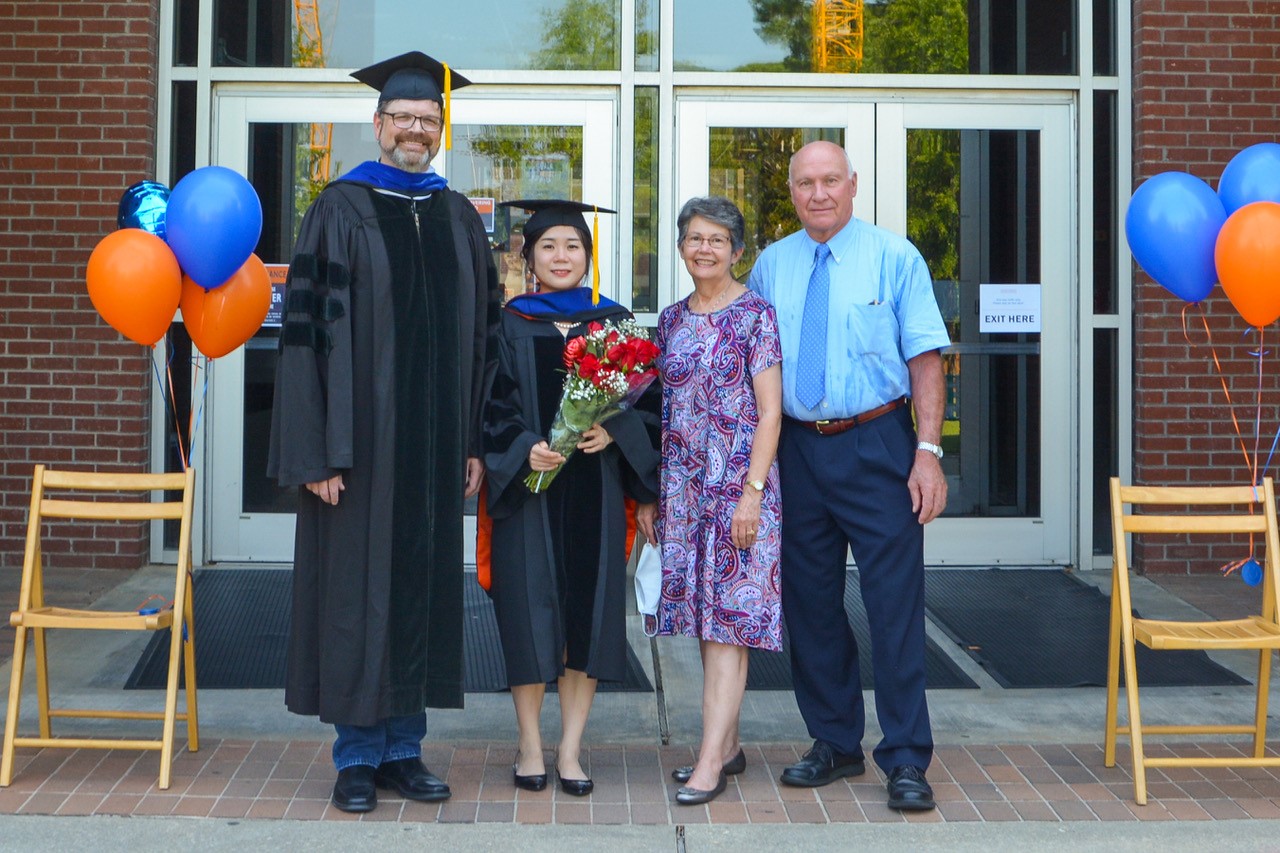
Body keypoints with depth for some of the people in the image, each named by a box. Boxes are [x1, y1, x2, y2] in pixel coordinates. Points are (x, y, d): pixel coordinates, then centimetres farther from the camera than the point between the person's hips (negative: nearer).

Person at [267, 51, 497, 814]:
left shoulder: (460, 219, 12)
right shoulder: (342, 210, -1)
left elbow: (483, 335, 12)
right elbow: (310, 328, -6)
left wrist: (477, 443, 5)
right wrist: (318, 450, -13)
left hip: (435, 441, 4)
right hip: (361, 436, -4)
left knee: (422, 584, 8)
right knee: (356, 587, 1)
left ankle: (404, 749, 19)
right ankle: (358, 757, 13)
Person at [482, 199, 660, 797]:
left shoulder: (615, 323, 10)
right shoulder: (508, 327, 5)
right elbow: (492, 407, 0)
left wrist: (613, 432, -13)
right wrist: (524, 450, -17)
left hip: (595, 493, 2)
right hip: (527, 489, -1)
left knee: (588, 613, 2)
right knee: (530, 613, 0)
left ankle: (571, 749, 11)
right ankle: (530, 745, 14)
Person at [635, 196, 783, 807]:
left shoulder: (756, 315, -4)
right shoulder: (672, 320, 13)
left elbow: (770, 413, -8)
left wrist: (752, 492, -16)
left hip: (739, 483, -6)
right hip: (683, 485, 6)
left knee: (728, 618, -8)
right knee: (707, 618, 9)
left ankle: (711, 760, -8)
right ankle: (728, 743, 19)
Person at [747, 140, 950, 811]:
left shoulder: (894, 258, -1)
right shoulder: (771, 266, 9)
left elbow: (925, 358, -5)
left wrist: (928, 450, -14)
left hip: (877, 446, -4)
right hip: (797, 448, 4)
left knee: (894, 599, -5)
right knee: (809, 601, 10)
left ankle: (906, 760, 3)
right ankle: (834, 743, 24)